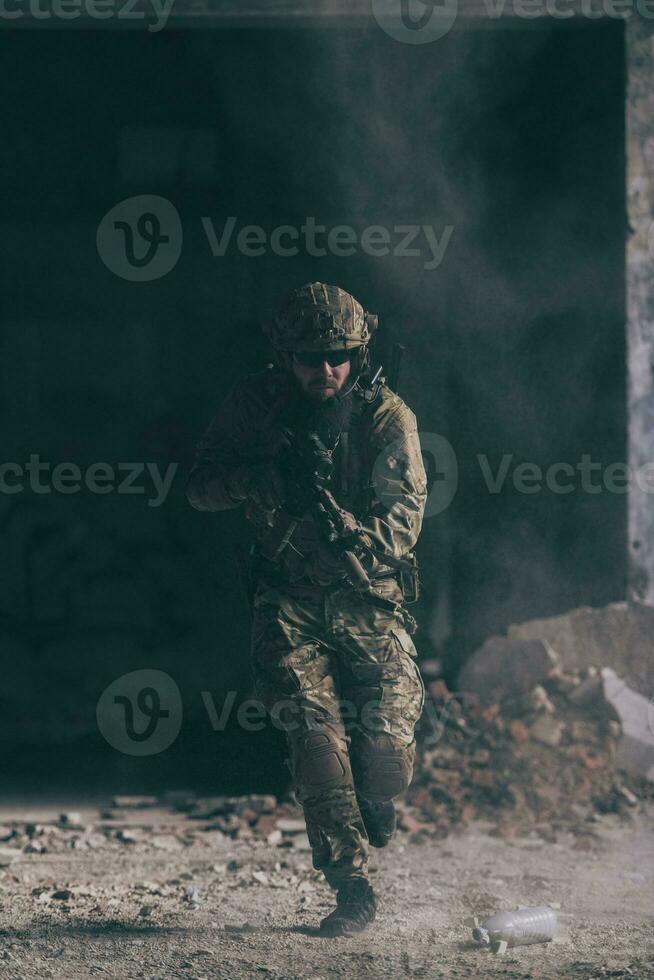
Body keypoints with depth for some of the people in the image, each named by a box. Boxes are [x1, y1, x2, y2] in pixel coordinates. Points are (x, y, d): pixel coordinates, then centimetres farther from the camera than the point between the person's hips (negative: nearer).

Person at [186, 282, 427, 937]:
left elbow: (405, 515, -12)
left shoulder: (388, 416, -5)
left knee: (388, 732, -14)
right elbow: (199, 487, 2)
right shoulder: (255, 404, 1)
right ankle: (352, 888, -13)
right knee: (311, 724, -19)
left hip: (368, 595, -1)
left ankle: (375, 800, 25)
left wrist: (358, 536, -33)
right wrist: (254, 476, -19)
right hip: (290, 595, 1)